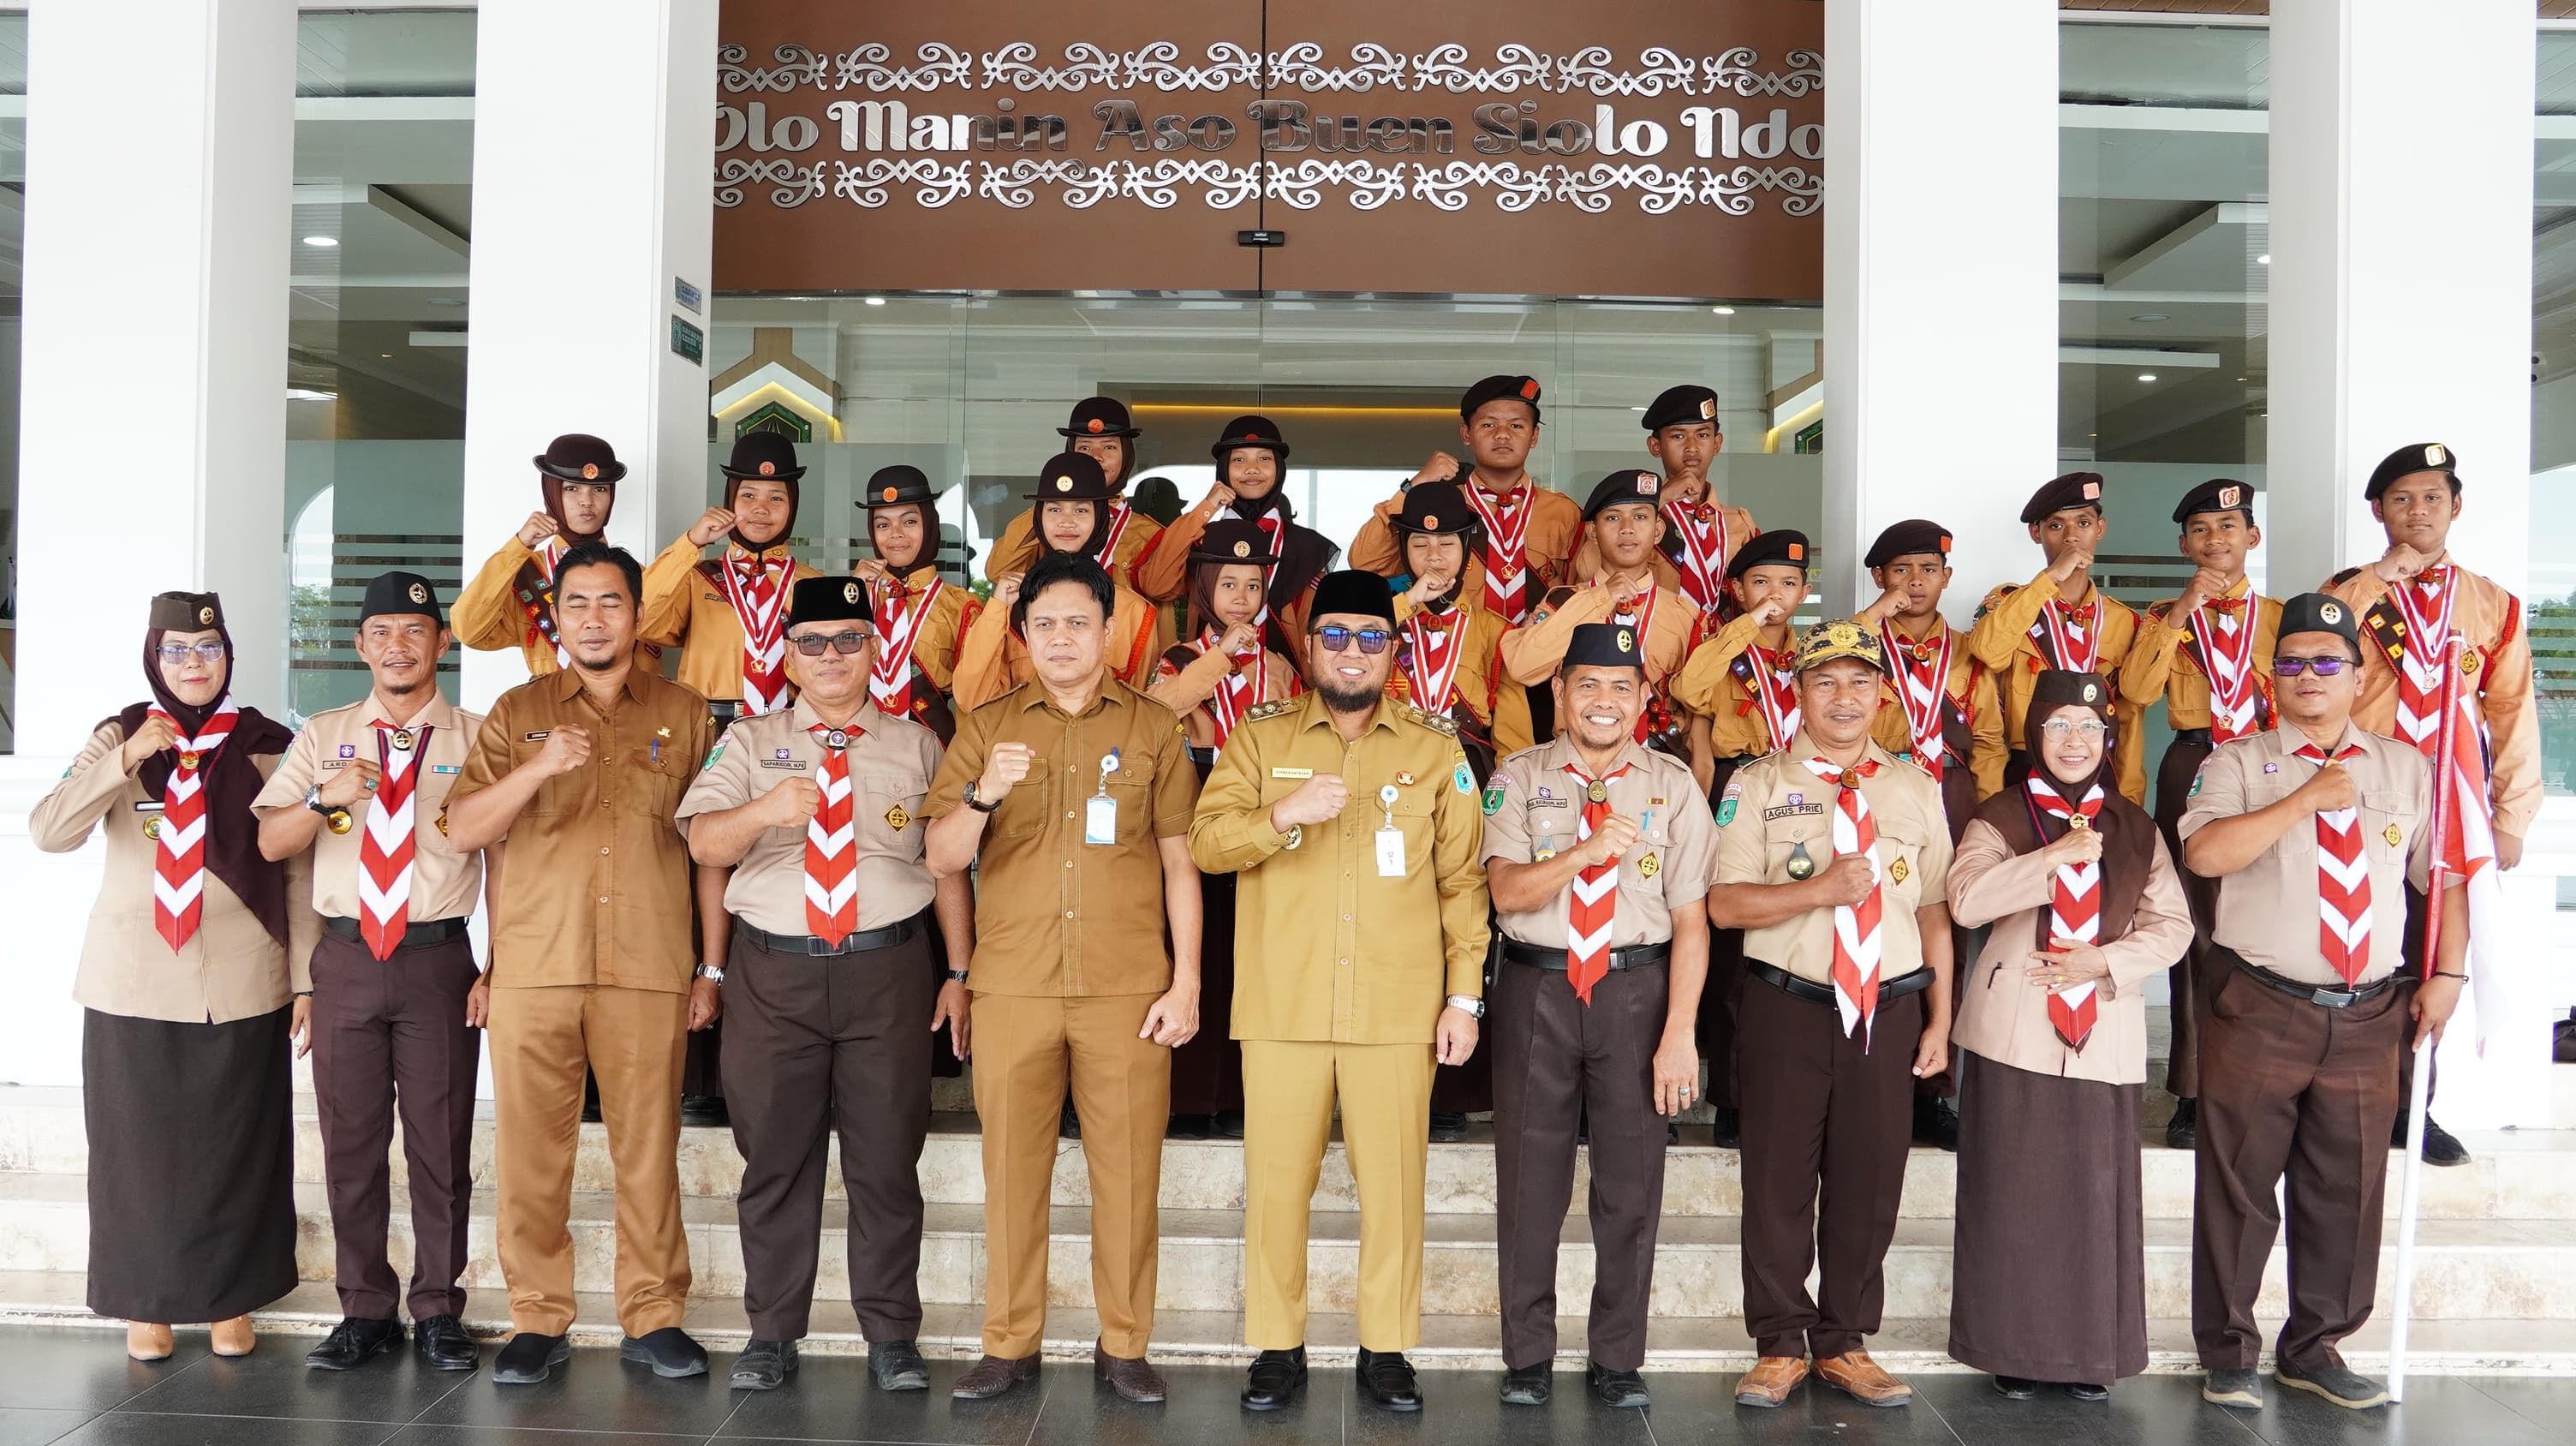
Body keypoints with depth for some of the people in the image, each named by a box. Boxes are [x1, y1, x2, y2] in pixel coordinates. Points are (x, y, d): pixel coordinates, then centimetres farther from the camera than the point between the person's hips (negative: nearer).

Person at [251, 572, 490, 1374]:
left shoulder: (477, 737, 3)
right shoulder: (323, 736, 10)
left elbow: (503, 857, 1)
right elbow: (270, 842, 6)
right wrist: (326, 796, -14)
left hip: (438, 959, -2)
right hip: (345, 957, 2)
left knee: (441, 1143, 3)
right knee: (351, 1142, 8)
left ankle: (437, 1312, 16)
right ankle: (364, 1311, 21)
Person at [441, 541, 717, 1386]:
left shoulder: (685, 715, 9)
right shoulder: (518, 713, 11)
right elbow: (462, 831, 3)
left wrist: (712, 967, 5)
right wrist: (536, 769, -14)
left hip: (650, 969, -1)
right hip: (533, 966, 1)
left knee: (648, 1147, 2)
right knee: (529, 1148, 3)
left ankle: (653, 1317, 14)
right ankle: (538, 1320, 16)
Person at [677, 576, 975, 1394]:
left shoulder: (916, 745, 11)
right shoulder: (748, 744, 9)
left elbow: (950, 865, 9)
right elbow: (703, 844, -6)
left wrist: (960, 973, 3)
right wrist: (763, 810, -27)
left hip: (889, 971, 0)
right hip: (774, 970, 0)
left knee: (887, 1161, 4)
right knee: (775, 1158, 6)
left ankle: (892, 1337, 14)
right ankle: (772, 1335, 19)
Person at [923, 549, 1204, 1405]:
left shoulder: (1153, 728, 7)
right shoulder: (987, 728, 7)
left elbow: (1178, 862, 6)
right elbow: (941, 860, 3)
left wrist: (1186, 982, -1)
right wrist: (984, 795, -17)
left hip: (1129, 987, -1)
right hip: (1012, 984, 1)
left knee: (1127, 1169, 2)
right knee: (1013, 1165, 6)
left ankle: (1125, 1346, 14)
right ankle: (1010, 1344, 17)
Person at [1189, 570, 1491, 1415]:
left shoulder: (1436, 749, 7)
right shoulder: (1261, 739, 7)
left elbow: (1463, 881, 6)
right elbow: (1203, 842, -3)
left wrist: (1465, 994, 1)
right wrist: (1282, 814, -20)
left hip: (1399, 1008, 0)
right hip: (1282, 1005, 0)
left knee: (1394, 1181, 3)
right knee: (1276, 1180, 4)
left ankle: (1385, 1351, 17)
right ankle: (1277, 1349, 18)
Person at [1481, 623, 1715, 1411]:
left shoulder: (1673, 785, 2)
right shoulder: (1519, 779, 2)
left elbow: (1691, 918, -2)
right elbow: (1507, 890, -10)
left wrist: (1679, 1033, -8)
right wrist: (1585, 851, -27)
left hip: (1635, 990, 0)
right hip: (1536, 990, 0)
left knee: (1631, 1182, 6)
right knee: (1529, 1178, 7)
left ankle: (1616, 1360, 22)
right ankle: (1527, 1358, 21)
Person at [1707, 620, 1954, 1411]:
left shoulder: (1916, 788, 10)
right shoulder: (1758, 784, 0)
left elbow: (1935, 910, 10)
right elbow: (1724, 903, -8)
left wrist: (1939, 1020, 7)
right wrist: (1819, 889, -20)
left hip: (1890, 1010, 3)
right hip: (1788, 1007, -2)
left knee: (1870, 1183, 8)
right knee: (1779, 1180, 4)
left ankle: (1843, 1344, 23)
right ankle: (1779, 1346, 18)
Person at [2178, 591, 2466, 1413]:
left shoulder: (2407, 769, 11)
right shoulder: (2240, 763, 0)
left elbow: (2444, 875, 14)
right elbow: (2203, 854, -17)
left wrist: (2448, 975, 4)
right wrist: (2304, 800, -17)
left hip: (2369, 1015, 3)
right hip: (2260, 1009, -3)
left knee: (2348, 1190, 10)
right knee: (2239, 1187, 3)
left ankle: (2315, 1349, 27)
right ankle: (2228, 1354, 17)